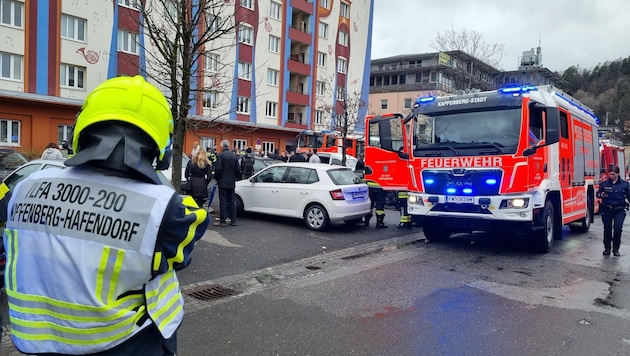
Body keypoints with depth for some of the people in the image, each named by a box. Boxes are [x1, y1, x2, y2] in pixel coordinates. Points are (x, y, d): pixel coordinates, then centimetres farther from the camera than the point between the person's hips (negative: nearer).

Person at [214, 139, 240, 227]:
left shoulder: (220, 155, -12)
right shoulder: (234, 156, 5)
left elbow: (218, 169, -15)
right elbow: (238, 170, 7)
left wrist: (217, 178, 2)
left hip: (223, 182, -5)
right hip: (231, 183, 5)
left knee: (223, 201, -2)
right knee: (232, 201, 10)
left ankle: (222, 221, 0)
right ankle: (233, 220, 15)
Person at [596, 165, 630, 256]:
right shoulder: (604, 184, 0)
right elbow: (598, 194, 8)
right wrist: (601, 195, -14)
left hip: (619, 210, -1)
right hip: (607, 210, 1)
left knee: (617, 228, -9)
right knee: (607, 229, 6)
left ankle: (616, 249, 6)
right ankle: (607, 248, 19)